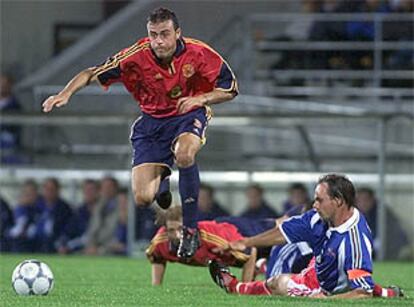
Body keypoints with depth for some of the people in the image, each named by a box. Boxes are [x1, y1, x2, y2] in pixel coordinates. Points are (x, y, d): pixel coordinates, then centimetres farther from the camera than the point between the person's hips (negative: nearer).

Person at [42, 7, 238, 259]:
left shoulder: (199, 53, -18)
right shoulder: (137, 56, -18)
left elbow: (229, 90, -8)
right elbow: (93, 74, -12)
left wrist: (201, 98, -26)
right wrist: (66, 94, -28)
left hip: (189, 115, -2)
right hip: (152, 121, 2)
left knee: (185, 153, -40)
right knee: (143, 198, -11)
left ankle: (190, 229, -20)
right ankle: (162, 178, 32)